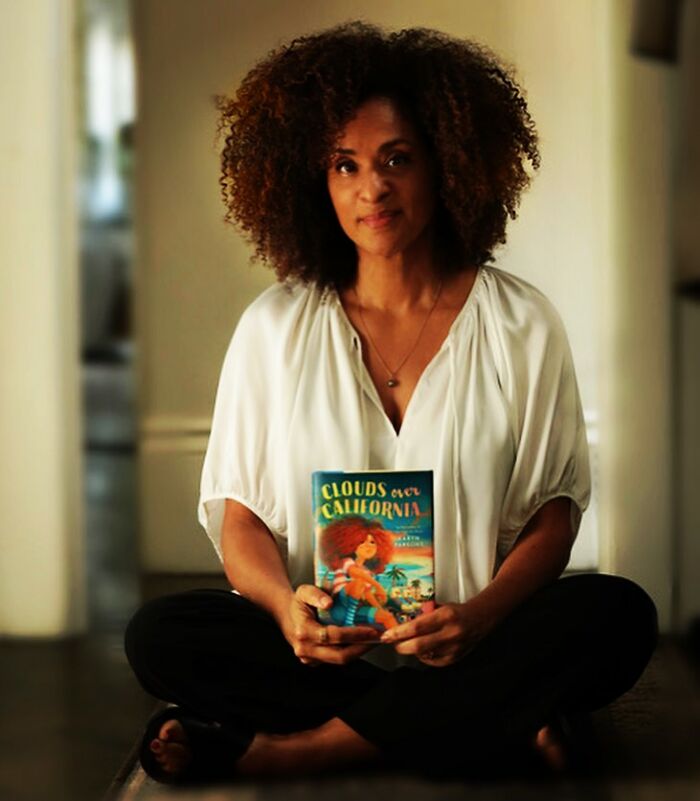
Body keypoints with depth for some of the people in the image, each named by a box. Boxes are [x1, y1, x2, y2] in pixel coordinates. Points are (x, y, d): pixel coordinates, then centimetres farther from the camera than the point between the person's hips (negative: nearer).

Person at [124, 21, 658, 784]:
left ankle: (281, 749, -26)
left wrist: (480, 617, -20)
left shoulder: (522, 325, 1)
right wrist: (286, 607, -20)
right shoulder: (274, 328, 3)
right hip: (320, 648, 1)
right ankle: (496, 723, -23)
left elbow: (556, 506, 0)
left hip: (469, 647, 0)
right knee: (159, 636, -25)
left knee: (619, 616, -29)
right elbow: (237, 511, 3)